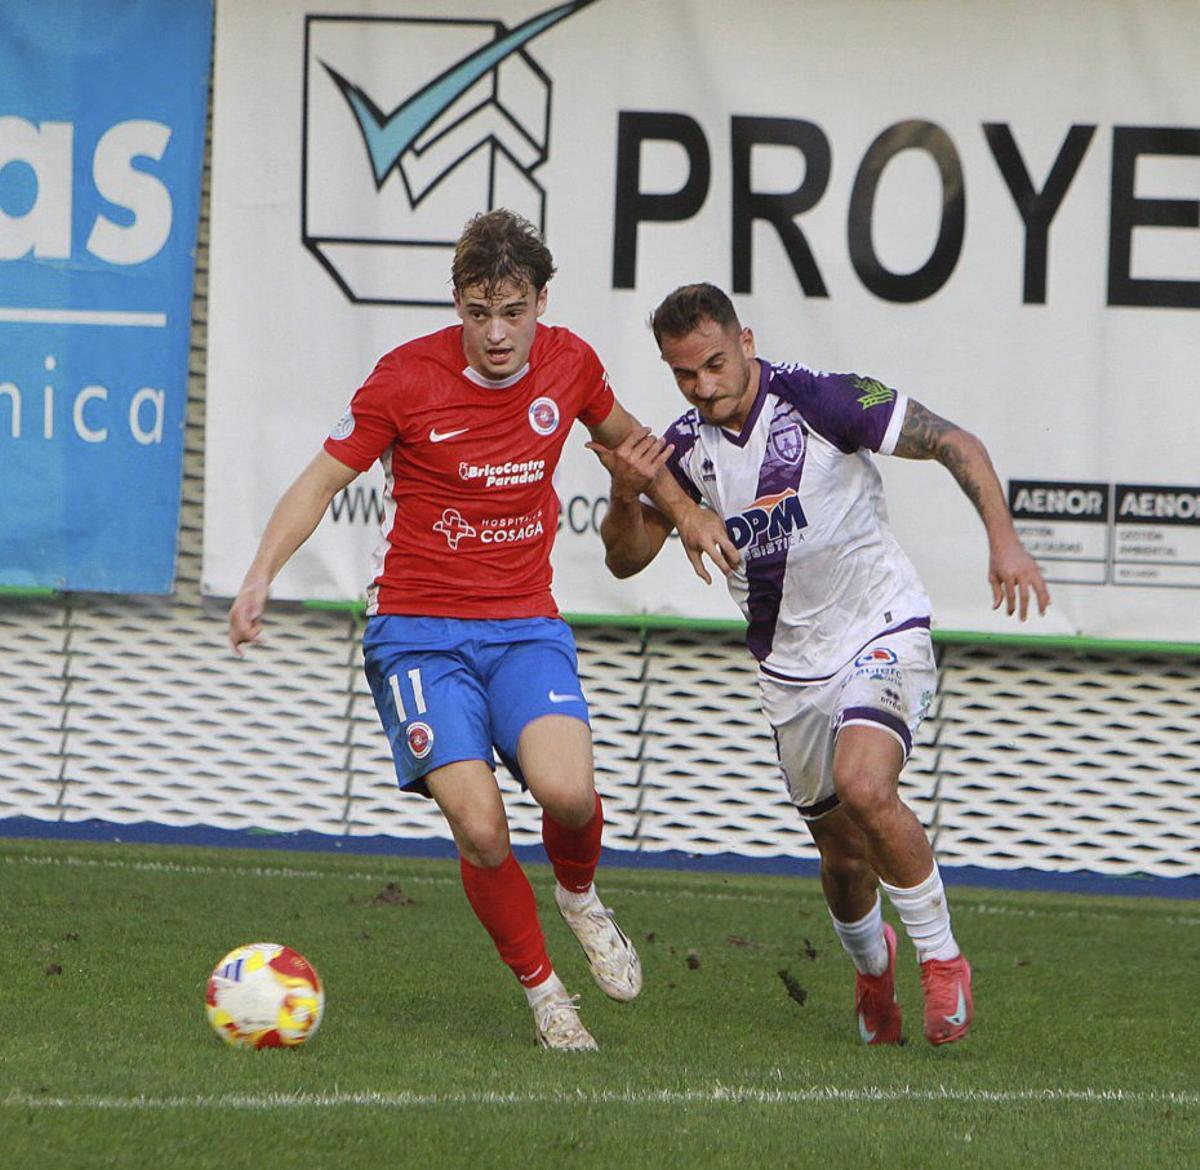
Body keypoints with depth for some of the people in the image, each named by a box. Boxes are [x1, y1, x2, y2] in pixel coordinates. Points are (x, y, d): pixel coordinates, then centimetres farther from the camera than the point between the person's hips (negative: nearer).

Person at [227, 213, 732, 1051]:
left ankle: (581, 898, 11)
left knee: (566, 791, -25)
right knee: (478, 826, -19)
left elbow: (623, 436, 24)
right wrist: (261, 576, -12)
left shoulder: (569, 363, 1)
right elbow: (324, 480, -1)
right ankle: (544, 992, 4)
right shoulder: (407, 378, -10)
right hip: (419, 630, -2)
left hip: (526, 625, 2)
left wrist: (687, 514, 23)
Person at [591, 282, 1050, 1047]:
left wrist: (1003, 538, -24)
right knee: (843, 854, 9)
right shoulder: (688, 446, -3)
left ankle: (943, 959, -11)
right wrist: (628, 496, -18)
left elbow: (957, 444, -12)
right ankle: (871, 963, 42)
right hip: (791, 664, 5)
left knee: (864, 785, -30)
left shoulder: (823, 402, -17)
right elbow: (626, 560, 4)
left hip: (882, 632, -5)